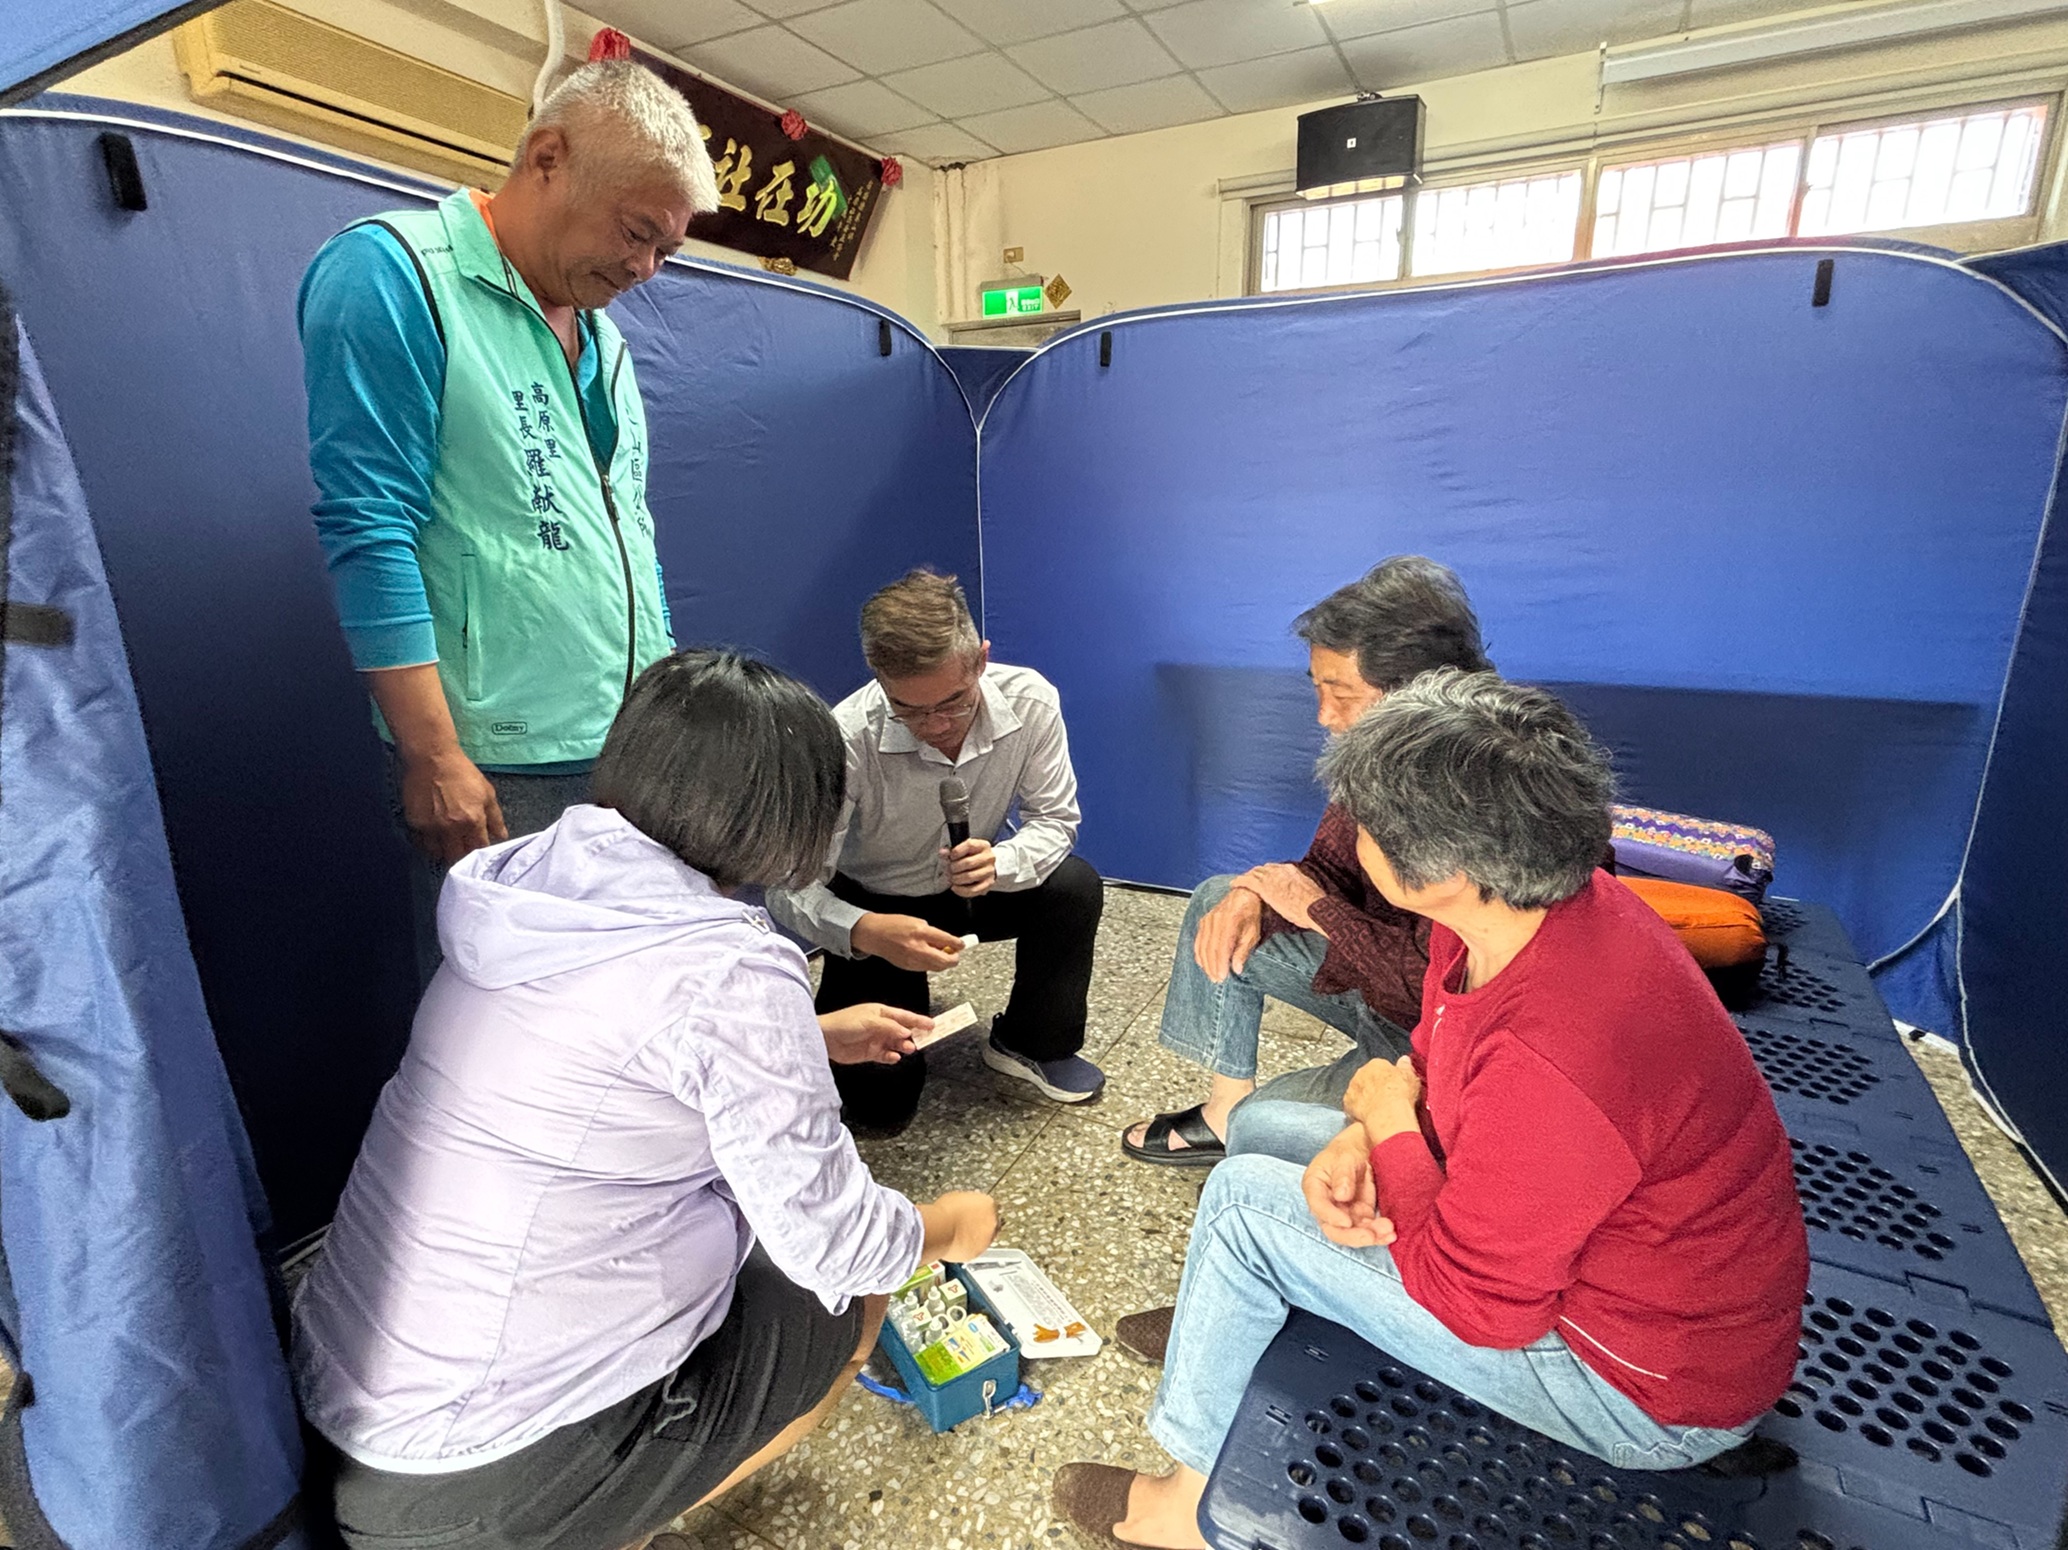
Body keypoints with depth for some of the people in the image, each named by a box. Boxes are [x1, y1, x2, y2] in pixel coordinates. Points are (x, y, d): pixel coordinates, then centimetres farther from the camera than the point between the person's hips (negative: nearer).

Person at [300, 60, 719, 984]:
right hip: (496, 773, -7)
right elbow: (369, 532, -14)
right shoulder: (391, 274, -6)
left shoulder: (600, 335, 17)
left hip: (634, 758, 7)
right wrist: (435, 757, -18)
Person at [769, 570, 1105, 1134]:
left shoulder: (1030, 701, -25)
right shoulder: (846, 739, -34)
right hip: (875, 909, -3)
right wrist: (864, 931, -50)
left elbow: (1055, 819, -14)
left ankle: (1034, 1043, 2)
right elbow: (791, 886, -29)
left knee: (1075, 885, -25)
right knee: (880, 1102, -8)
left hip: (974, 890, 3)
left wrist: (1001, 864, -36)